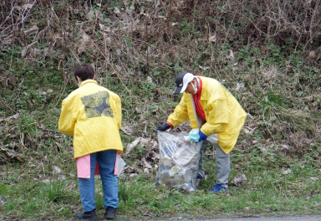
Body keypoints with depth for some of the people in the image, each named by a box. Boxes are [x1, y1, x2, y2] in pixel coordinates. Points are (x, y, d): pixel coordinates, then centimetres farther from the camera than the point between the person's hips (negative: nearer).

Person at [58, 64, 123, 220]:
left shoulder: (74, 96, 8)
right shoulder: (109, 93, 17)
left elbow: (65, 126, 10)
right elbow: (118, 120, 18)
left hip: (86, 141, -3)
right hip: (109, 140, 3)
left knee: (86, 177, 4)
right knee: (109, 175, 10)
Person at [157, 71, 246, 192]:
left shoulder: (214, 90, -36)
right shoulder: (190, 91, -9)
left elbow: (218, 119, -34)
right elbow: (182, 109, 3)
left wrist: (204, 132, -33)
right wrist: (169, 123, -5)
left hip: (225, 121, -8)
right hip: (206, 120, 8)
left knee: (221, 151, -8)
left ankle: (222, 184, 1)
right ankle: (198, 173, 27)